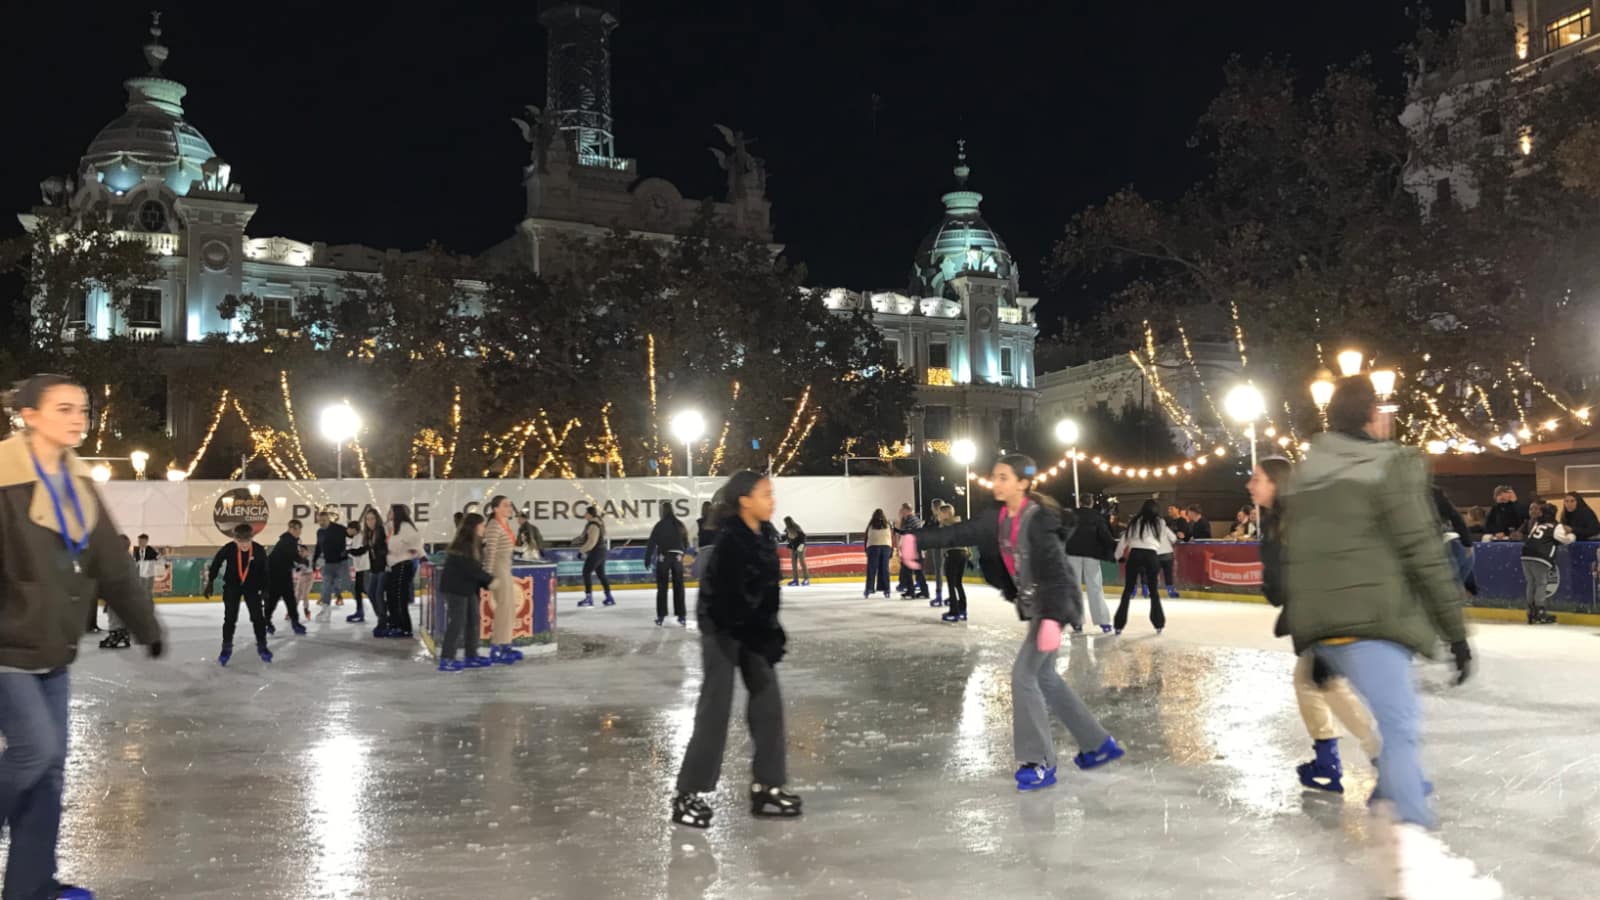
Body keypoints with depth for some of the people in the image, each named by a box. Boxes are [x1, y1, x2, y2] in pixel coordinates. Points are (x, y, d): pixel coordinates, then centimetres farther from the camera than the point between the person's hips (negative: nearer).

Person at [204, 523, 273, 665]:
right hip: (231, 586, 0)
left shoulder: (259, 551, -20)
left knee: (258, 616, 0)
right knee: (230, 617, -1)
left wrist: (264, 588, -2)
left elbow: (264, 570, -6)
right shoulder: (228, 549, -21)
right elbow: (216, 564, -5)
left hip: (252, 586, 0)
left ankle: (262, 646, 14)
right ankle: (226, 647, 13)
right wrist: (209, 582, 0)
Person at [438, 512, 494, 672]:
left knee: (474, 621, 11)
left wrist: (483, 586, -1)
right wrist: (490, 580, -16)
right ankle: (446, 660, -3)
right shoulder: (461, 545, -19)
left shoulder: (475, 544, 10)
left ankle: (471, 657, 19)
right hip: (455, 588, -9)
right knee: (457, 623, -8)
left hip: (469, 588, 9)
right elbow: (471, 569, -23)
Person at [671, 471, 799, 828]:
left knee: (768, 703, 7)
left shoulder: (766, 534, 1)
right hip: (722, 628, -8)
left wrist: (770, 632, 7)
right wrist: (761, 640, -19)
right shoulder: (730, 541, -24)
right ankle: (689, 794, 7)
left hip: (754, 627, 8)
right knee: (715, 710, -4)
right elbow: (729, 598, -25)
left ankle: (766, 787, 17)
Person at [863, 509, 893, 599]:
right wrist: (892, 550, 10)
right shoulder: (888, 524, 11)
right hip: (886, 547, 1)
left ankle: (869, 589, -2)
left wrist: (866, 550, 10)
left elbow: (866, 537, 6)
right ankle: (886, 590, 3)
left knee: (871, 569, 2)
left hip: (873, 547, -1)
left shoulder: (871, 525, 8)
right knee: (884, 569, 5)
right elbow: (892, 537, 7)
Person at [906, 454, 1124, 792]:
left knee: (1024, 676, -9)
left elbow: (1054, 570, -26)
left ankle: (1039, 762, 2)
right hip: (1034, 606, 9)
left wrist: (1052, 618, -33)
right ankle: (1099, 744, 29)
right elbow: (963, 533, 2)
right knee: (1044, 677, 16)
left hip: (1055, 606, -9)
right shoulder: (1001, 519, 3)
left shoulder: (1039, 520, -21)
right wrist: (919, 539, -7)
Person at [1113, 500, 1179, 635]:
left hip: (1134, 554, 1)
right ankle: (1158, 624, 18)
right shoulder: (1159, 522, 12)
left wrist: (1118, 556, 21)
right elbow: (1173, 538, 28)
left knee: (1128, 590, 6)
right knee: (1153, 589, 15)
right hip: (1151, 555, -1)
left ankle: (1119, 625, 3)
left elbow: (1124, 540, 11)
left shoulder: (1135, 522, 14)